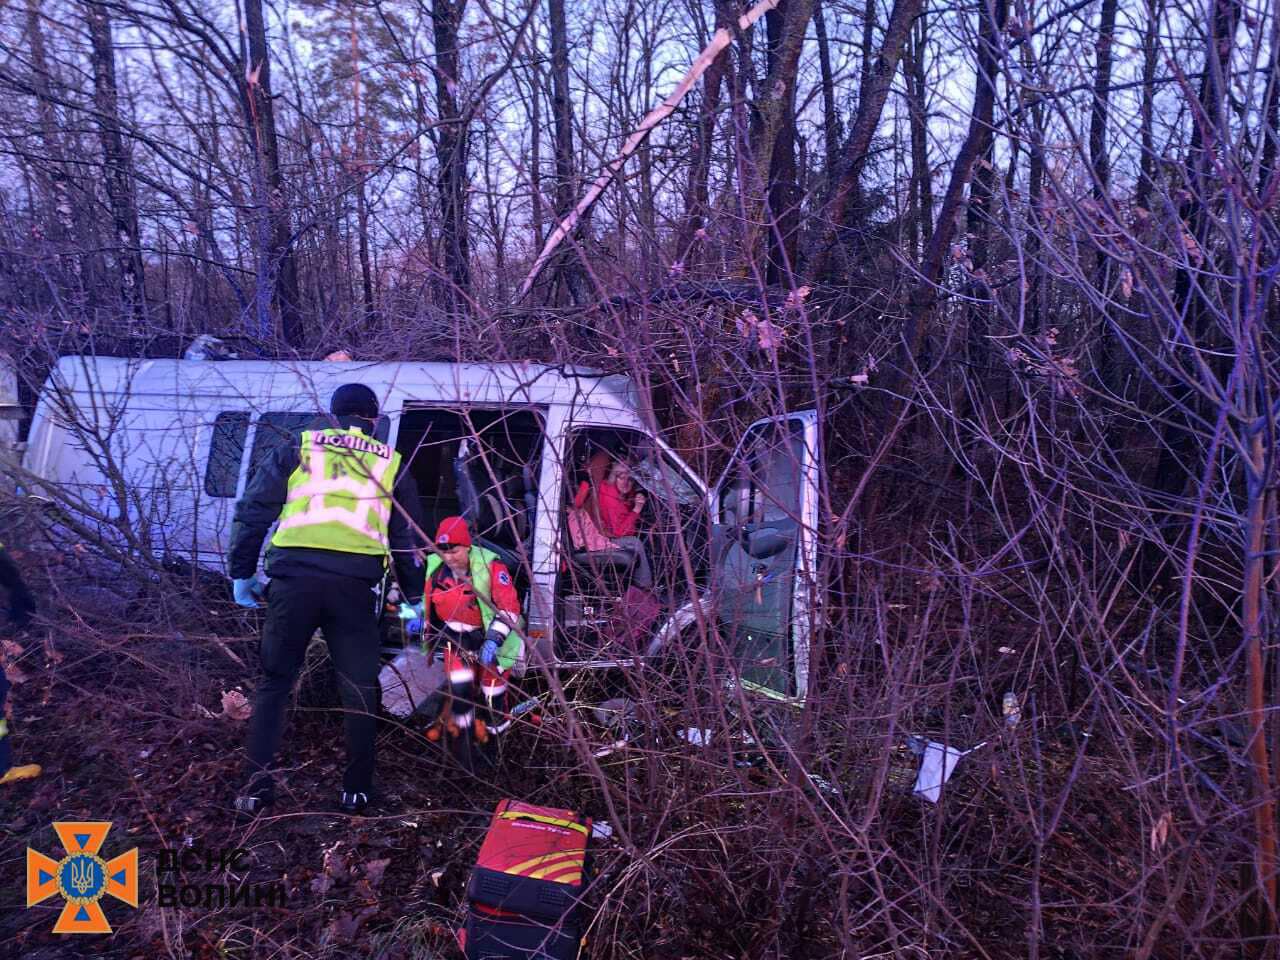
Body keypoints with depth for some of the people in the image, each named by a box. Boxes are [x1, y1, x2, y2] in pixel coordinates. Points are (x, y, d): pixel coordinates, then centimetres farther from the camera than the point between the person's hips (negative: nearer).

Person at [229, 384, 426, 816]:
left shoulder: (298, 450, 14)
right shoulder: (391, 465, 17)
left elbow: (252, 512, 10)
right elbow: (410, 539, 19)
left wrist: (242, 573, 18)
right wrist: (413, 598, 27)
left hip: (294, 579, 0)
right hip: (352, 585, 0)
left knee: (274, 683, 14)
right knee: (359, 689, 13)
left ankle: (257, 789, 14)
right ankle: (356, 790, 19)